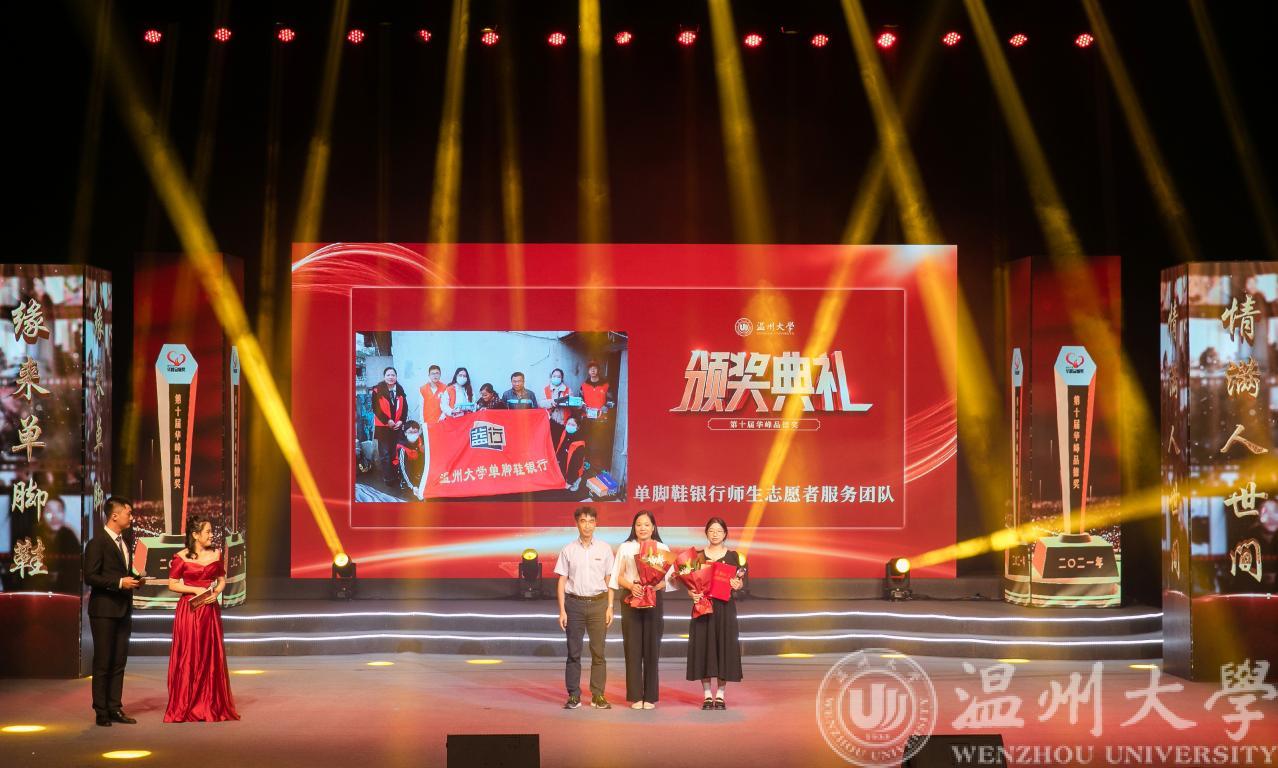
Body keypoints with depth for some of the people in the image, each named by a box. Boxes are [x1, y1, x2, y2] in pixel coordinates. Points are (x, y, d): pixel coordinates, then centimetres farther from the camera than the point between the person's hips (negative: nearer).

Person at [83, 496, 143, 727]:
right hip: (104, 610, -8)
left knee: (119, 662, 8)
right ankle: (101, 712, 3)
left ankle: (115, 708, 13)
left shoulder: (125, 544, 16)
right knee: (103, 662, -2)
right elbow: (90, 577, -15)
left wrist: (135, 580, 6)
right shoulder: (97, 543, -9)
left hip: (123, 610, 8)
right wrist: (120, 582, -20)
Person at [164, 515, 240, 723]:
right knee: (188, 657, -2)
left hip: (210, 610, 4)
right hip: (189, 610, -4)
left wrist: (216, 591, -6)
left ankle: (211, 706, 12)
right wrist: (196, 590, -14)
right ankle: (185, 708, 6)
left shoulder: (216, 555, 7)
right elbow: (172, 584, -3)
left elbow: (222, 580, 14)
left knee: (211, 657, 4)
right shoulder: (181, 557, -4)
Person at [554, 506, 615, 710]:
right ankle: (574, 696, 6)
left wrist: (610, 607, 1)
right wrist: (562, 610, -1)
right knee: (573, 652, 2)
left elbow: (609, 580, 8)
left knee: (598, 651, 2)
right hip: (574, 602, 0)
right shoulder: (568, 550, 4)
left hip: (598, 602, 0)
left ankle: (598, 695, 8)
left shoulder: (604, 549, 6)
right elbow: (562, 581, 5)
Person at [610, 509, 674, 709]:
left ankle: (650, 696, 5)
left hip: (654, 600, 0)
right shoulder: (625, 548, 9)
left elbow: (667, 579, 5)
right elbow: (619, 577, 6)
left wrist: (658, 585, -16)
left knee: (652, 647, -1)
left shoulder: (662, 548, 8)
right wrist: (631, 586, -13)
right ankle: (635, 696, 2)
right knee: (632, 647, -2)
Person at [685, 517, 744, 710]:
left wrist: (737, 584, -16)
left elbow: (739, 581, 6)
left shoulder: (732, 555, 5)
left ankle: (720, 695, 7)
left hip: (725, 607, 0)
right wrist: (692, 593, -13)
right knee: (703, 647, -2)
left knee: (724, 646, -1)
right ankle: (707, 695, 6)